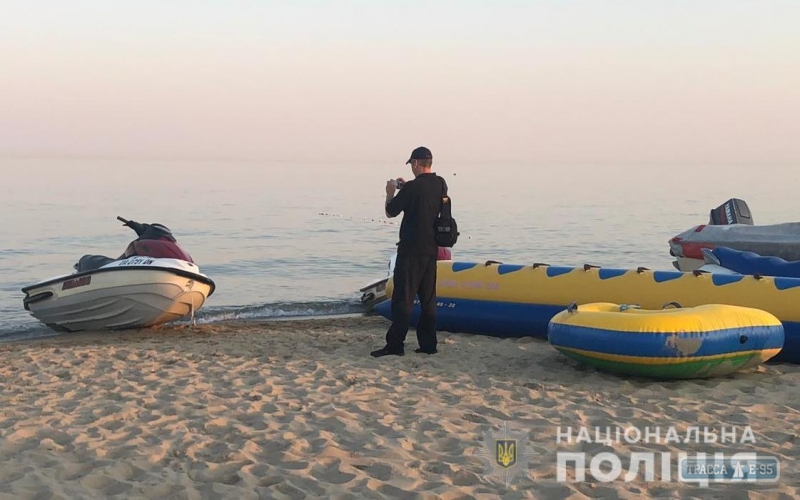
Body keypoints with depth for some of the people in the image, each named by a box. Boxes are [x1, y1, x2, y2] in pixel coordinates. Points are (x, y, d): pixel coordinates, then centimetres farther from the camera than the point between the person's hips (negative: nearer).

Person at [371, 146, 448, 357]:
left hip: (410, 251, -7)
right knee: (428, 299, 11)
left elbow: (390, 212, -5)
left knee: (403, 298, -3)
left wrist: (390, 193, 12)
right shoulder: (440, 185, 5)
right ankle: (428, 344, 14)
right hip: (431, 250, 7)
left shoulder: (411, 188, -16)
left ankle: (395, 345, -2)